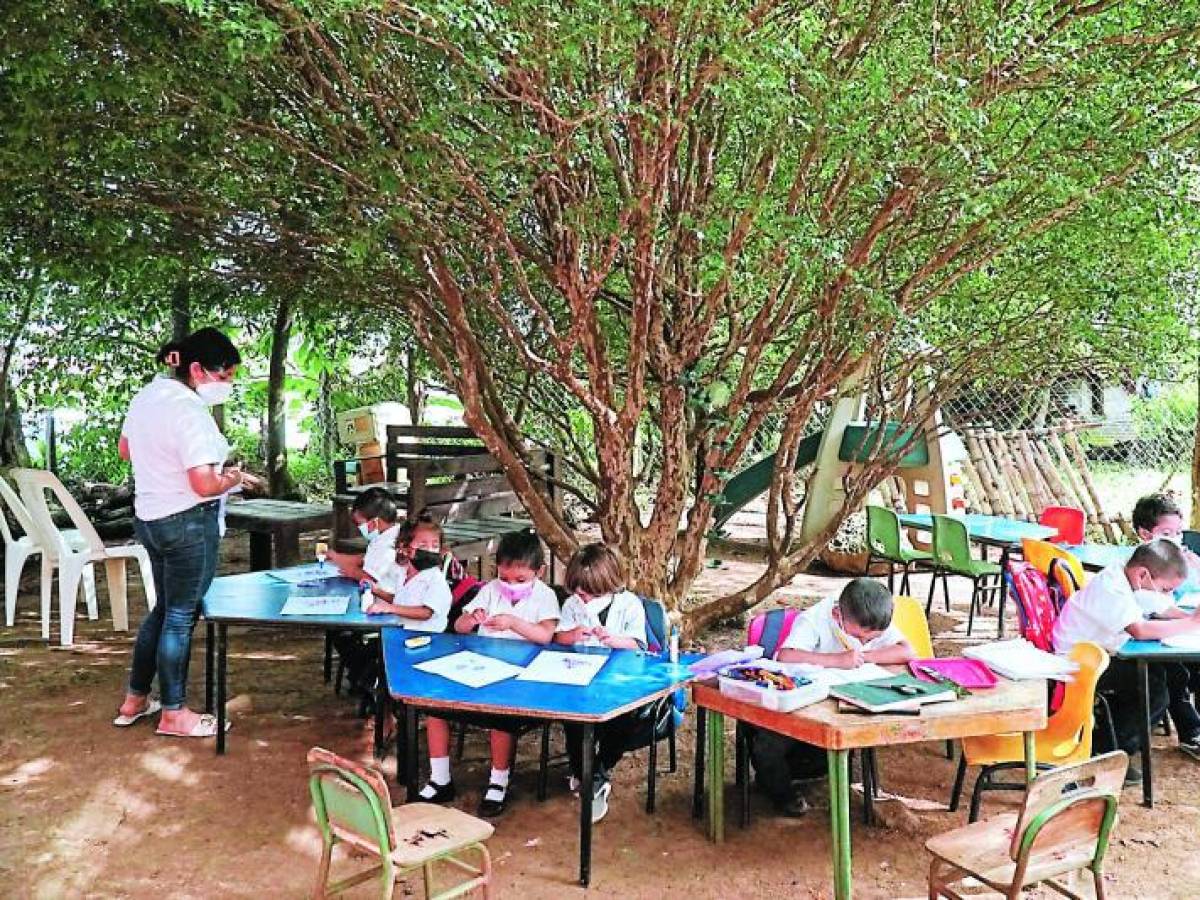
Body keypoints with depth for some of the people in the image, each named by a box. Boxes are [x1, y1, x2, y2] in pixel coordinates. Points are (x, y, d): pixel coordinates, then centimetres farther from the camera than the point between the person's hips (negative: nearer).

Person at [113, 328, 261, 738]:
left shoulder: (147, 394, 6)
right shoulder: (190, 412, -23)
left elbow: (125, 449, 21)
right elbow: (205, 485, -26)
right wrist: (235, 477, -8)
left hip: (149, 516, 9)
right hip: (188, 523, -9)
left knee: (164, 608, 21)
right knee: (181, 615, 3)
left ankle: (135, 700, 32)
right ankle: (174, 713, 16)